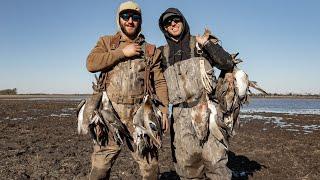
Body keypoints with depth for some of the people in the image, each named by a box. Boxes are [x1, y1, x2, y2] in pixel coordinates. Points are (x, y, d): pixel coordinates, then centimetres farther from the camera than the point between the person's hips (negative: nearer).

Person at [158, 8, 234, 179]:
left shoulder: (201, 43, 9)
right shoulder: (163, 53, 16)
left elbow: (227, 63, -2)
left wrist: (207, 43, -7)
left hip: (205, 108, -2)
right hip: (181, 113, 3)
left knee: (214, 160, -6)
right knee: (186, 162, 7)